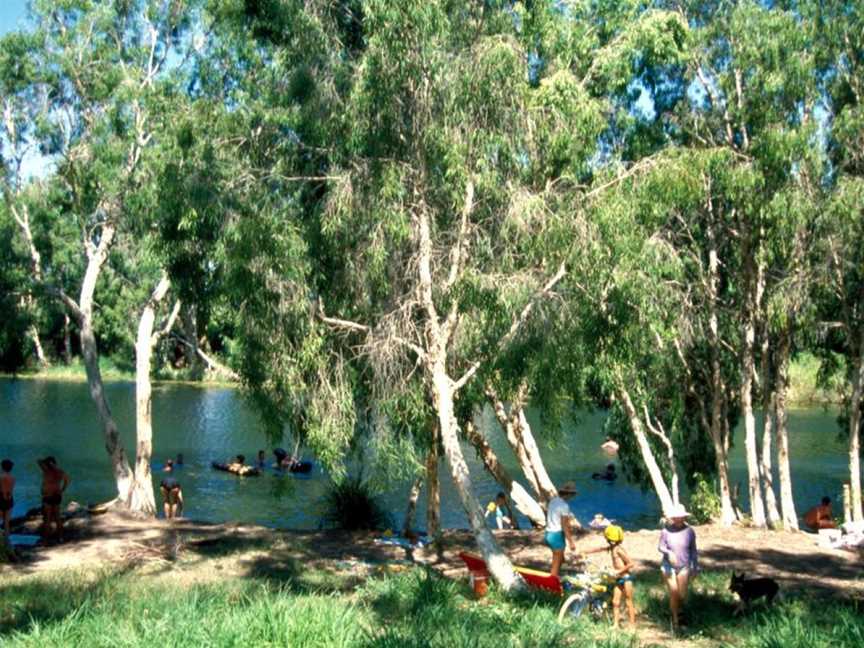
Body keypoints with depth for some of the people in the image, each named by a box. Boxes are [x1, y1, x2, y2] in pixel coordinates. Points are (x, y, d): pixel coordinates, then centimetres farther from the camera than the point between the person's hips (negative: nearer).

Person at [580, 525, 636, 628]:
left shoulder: (619, 550, -20)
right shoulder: (611, 548, 3)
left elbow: (630, 564, -21)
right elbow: (599, 549, 12)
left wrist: (619, 571, -19)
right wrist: (585, 552, 6)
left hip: (626, 578, -8)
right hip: (619, 578, 8)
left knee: (629, 602, 2)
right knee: (615, 602, 9)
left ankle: (632, 625, 10)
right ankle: (615, 624, 16)